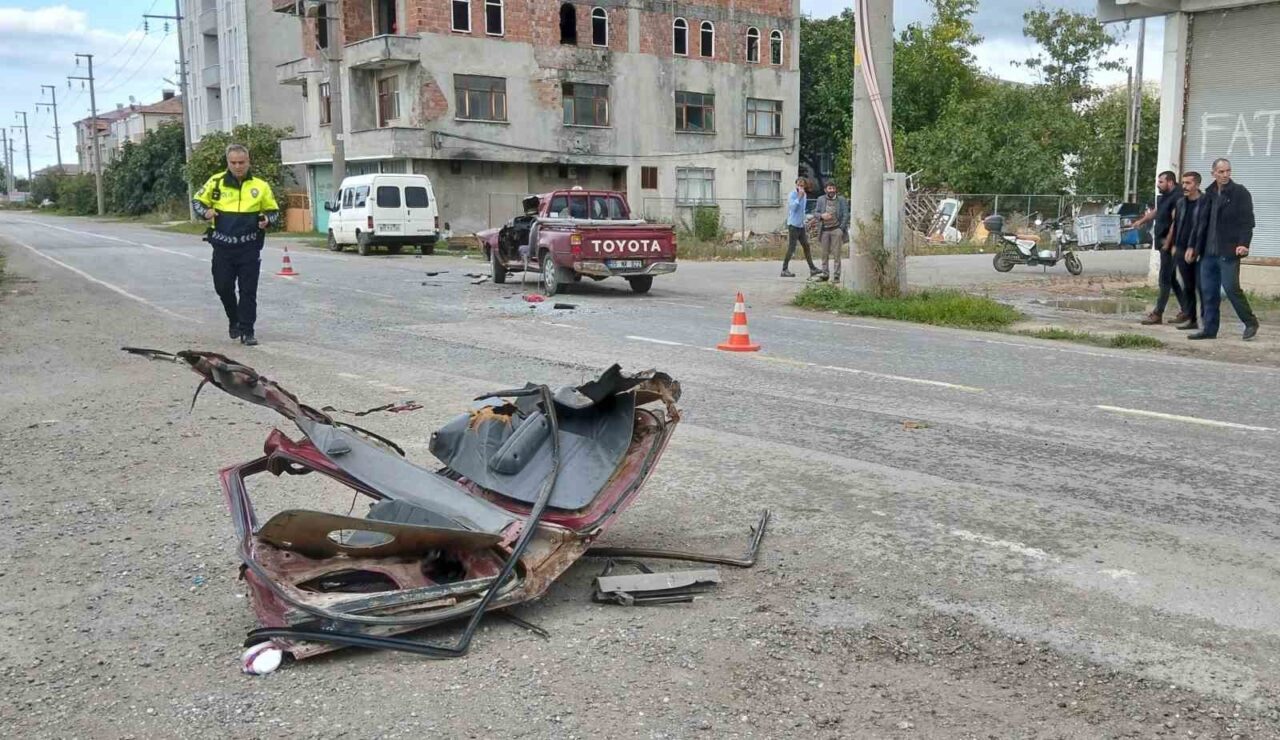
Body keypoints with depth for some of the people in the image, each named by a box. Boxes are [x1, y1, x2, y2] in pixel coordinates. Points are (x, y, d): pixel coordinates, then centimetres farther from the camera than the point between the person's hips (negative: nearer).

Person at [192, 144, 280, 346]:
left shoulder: (260, 186, 2)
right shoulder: (216, 182, 1)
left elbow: (274, 211, 10)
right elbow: (197, 201, 13)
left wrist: (267, 220, -12)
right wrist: (205, 212, -9)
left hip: (250, 248, -1)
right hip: (223, 246, 1)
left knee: (248, 291, -1)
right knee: (223, 287, 6)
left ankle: (246, 331, 6)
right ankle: (234, 320, 30)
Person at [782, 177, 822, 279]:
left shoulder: (805, 195, 13)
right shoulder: (792, 195, -10)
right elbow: (793, 207, -26)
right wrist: (799, 196, -26)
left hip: (801, 225, 8)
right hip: (793, 225, -8)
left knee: (806, 246, 9)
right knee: (791, 248, -6)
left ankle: (812, 269, 13)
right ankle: (784, 270, 2)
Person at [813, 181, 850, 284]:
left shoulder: (841, 200, 3)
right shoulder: (821, 199, 9)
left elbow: (846, 215, 1)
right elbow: (816, 212, 10)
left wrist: (841, 228, -8)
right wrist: (821, 216, -12)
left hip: (836, 229, -2)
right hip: (824, 230, 2)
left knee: (837, 254, -3)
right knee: (825, 254, 6)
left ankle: (836, 276, 0)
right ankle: (825, 274, 14)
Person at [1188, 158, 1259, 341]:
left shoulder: (1240, 193, -3)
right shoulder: (1209, 194, 14)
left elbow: (1247, 221, -9)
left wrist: (1243, 243, -21)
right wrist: (1197, 248, 14)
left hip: (1228, 252, -6)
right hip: (1209, 252, 6)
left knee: (1231, 288, -7)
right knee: (1208, 291, 6)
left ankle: (1251, 323, 8)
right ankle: (1209, 328, 13)